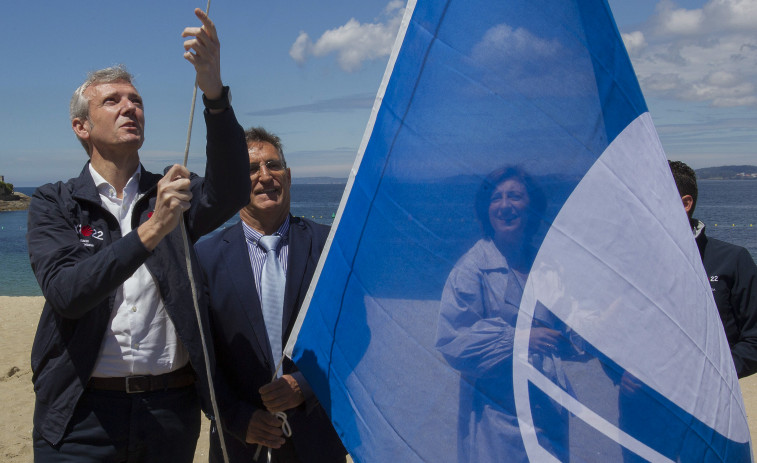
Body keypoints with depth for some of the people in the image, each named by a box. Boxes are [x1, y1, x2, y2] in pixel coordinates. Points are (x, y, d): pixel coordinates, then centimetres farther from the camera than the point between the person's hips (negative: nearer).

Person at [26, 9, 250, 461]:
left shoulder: (172, 191, 6)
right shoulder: (54, 203, 2)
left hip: (171, 409, 2)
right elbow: (66, 293, -14)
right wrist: (151, 230, -26)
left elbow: (230, 194, -16)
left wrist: (214, 90, -28)